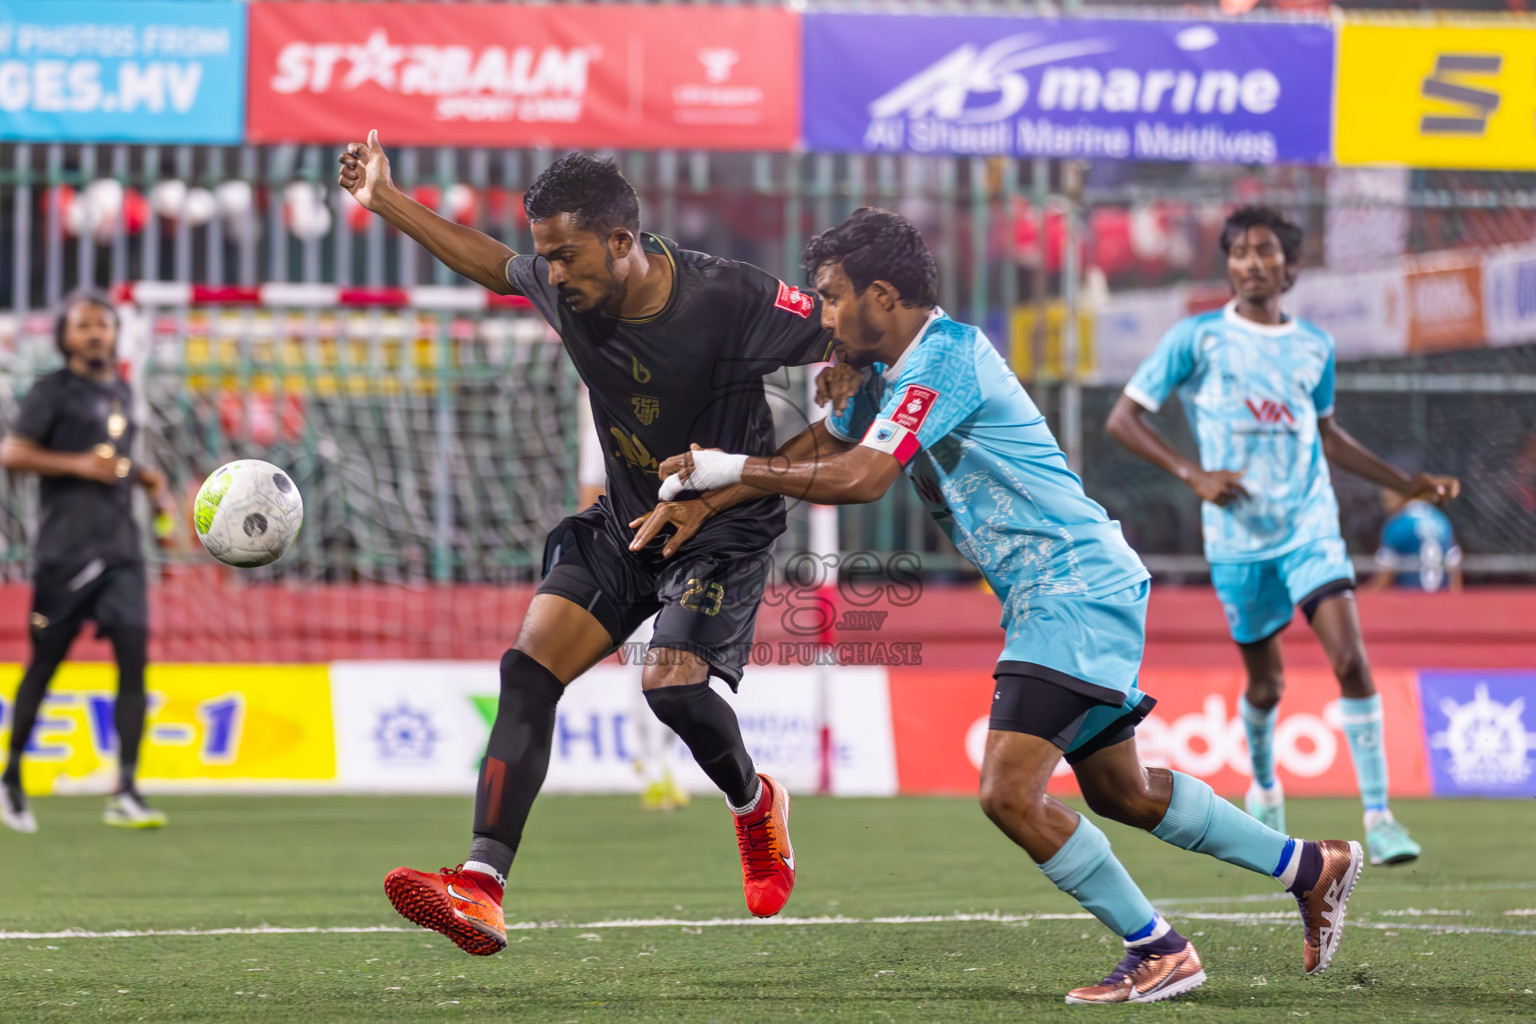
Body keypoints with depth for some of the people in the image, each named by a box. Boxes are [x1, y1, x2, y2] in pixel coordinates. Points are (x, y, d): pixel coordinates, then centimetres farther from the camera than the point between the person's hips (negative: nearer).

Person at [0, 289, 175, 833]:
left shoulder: (121, 392, 19)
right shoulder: (53, 391, -2)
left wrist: (148, 478, 14)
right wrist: (80, 464, -17)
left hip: (120, 548, 6)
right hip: (66, 548, -6)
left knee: (134, 655, -7)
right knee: (45, 661, 2)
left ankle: (125, 792, -10)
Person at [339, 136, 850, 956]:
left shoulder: (728, 299, -24)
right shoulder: (565, 290, -9)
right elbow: (491, 263, 14)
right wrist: (384, 201, 11)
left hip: (723, 529, -5)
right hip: (624, 523, 5)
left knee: (671, 684, -25)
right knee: (529, 666, -12)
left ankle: (754, 803, 10)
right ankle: (481, 888, -18)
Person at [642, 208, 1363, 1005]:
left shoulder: (945, 357, -18)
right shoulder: (888, 372, 12)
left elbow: (861, 478, -25)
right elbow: (817, 448, 17)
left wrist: (732, 468, -17)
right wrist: (700, 496, 4)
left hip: (1078, 592, -11)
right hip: (1056, 599, 11)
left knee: (1009, 793, -17)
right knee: (1119, 792, 19)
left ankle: (1158, 951, -6)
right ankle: (1311, 867, 31)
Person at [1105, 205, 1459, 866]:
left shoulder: (1314, 348, 9)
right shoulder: (1199, 337, -2)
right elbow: (1123, 419, -3)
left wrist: (1405, 483, 22)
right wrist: (1192, 474, -15)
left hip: (1310, 525, 2)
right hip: (1238, 536, -2)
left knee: (1350, 658, -16)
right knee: (1266, 683, 7)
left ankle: (1378, 817, -13)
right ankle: (1265, 790, 38)